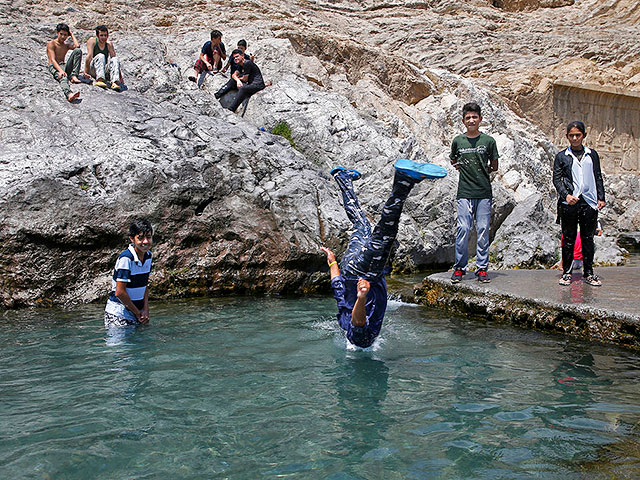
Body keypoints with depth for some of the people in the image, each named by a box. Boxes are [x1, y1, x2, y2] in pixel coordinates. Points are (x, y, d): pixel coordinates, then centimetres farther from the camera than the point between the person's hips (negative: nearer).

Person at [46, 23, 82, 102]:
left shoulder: (67, 45, 20)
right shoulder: (51, 43, 3)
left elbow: (77, 46, -5)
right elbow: (52, 60, -11)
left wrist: (72, 34, 10)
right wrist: (60, 70, -29)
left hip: (65, 66, 5)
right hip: (54, 67, -5)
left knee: (78, 51, -14)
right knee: (63, 77, -42)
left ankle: (74, 76, -25)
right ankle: (69, 94, -76)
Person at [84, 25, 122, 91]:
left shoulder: (109, 44, 6)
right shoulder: (92, 41, -1)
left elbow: (113, 57, -2)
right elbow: (89, 56, -12)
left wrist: (120, 75, -11)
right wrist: (86, 72, -21)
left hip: (105, 71, 3)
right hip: (93, 70, -2)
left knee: (115, 59, -21)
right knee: (100, 56, -28)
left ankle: (115, 82, -44)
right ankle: (100, 79, -50)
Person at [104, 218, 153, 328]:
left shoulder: (148, 255, 4)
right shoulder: (126, 258, -20)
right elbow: (120, 292, -20)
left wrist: (145, 309, -2)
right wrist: (137, 312, -10)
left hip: (136, 314, 7)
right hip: (118, 315, -7)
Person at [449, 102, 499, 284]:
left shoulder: (488, 141, 4)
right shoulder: (458, 141, 6)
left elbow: (494, 166, 12)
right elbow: (453, 161, 23)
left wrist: (481, 171, 4)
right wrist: (461, 167, 7)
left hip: (484, 193, 0)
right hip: (464, 192, 0)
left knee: (483, 230, 1)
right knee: (463, 229, -5)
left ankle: (482, 269, 9)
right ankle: (459, 267, 6)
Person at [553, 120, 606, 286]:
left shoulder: (592, 154, 11)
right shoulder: (562, 156, 5)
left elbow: (598, 177, 14)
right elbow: (557, 179, 1)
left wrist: (601, 198, 6)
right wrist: (566, 195, -13)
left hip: (589, 202, 2)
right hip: (569, 203, -2)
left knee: (588, 238, 5)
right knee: (568, 238, 3)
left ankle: (588, 273, 13)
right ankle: (566, 272, 10)